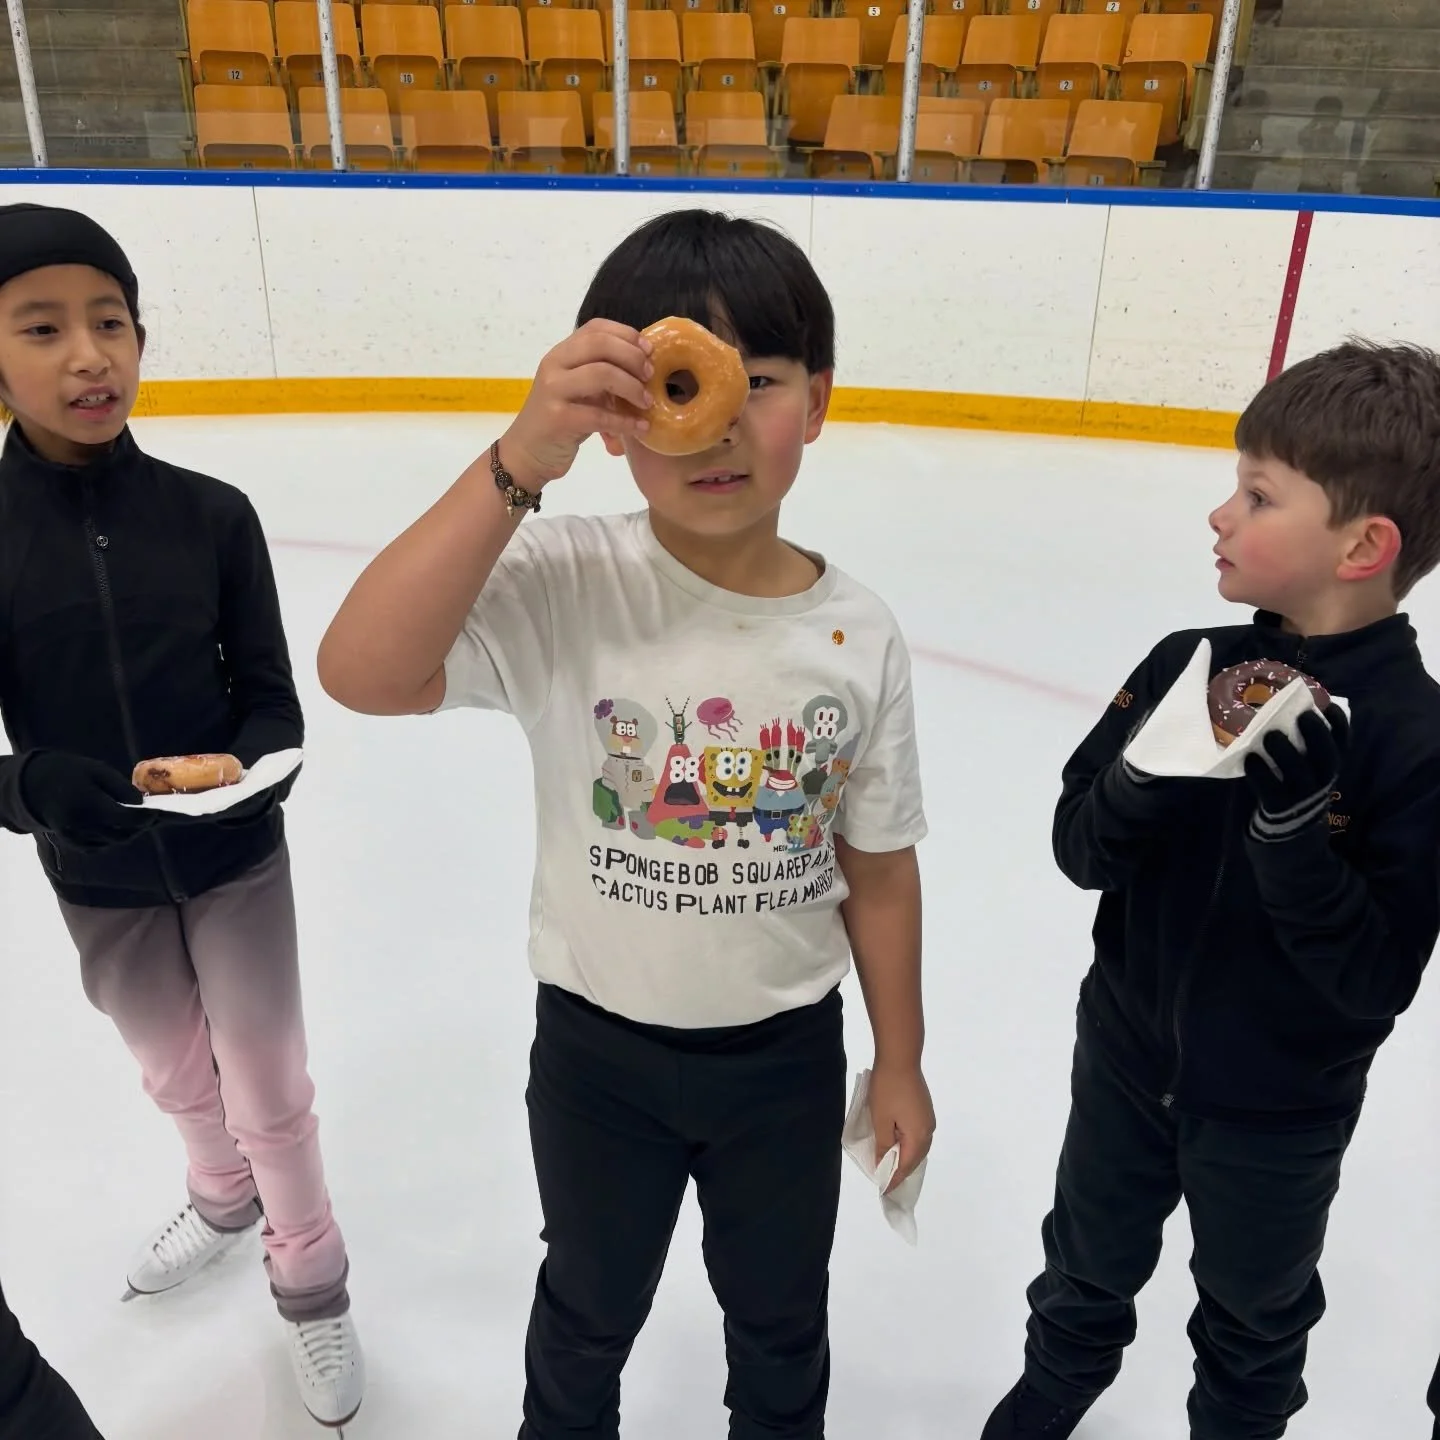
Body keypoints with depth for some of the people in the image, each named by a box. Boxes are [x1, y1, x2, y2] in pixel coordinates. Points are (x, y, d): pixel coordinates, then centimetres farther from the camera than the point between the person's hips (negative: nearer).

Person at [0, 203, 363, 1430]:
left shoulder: (209, 514, -13)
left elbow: (270, 696, -7)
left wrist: (253, 764, -27)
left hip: (234, 859, -1)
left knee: (269, 1090, 10)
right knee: (177, 1074, 24)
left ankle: (311, 1282, 38)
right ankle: (224, 1197, 57)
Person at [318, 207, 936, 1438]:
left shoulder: (858, 637, -15)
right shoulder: (564, 588, -22)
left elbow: (878, 871, -5)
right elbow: (360, 673, -38)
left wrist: (901, 1063, 5)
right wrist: (519, 464, -44)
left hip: (785, 1051, 2)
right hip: (598, 1045, -1)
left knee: (781, 1313, 28)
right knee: (591, 1306, 28)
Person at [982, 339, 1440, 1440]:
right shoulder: (1190, 666, -12)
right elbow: (1081, 850, -10)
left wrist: (1297, 815, -37)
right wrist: (1140, 781, -31)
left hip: (1278, 1119, -3)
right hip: (1126, 1060, 4)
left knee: (1254, 1321, 25)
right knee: (1087, 1270, 28)